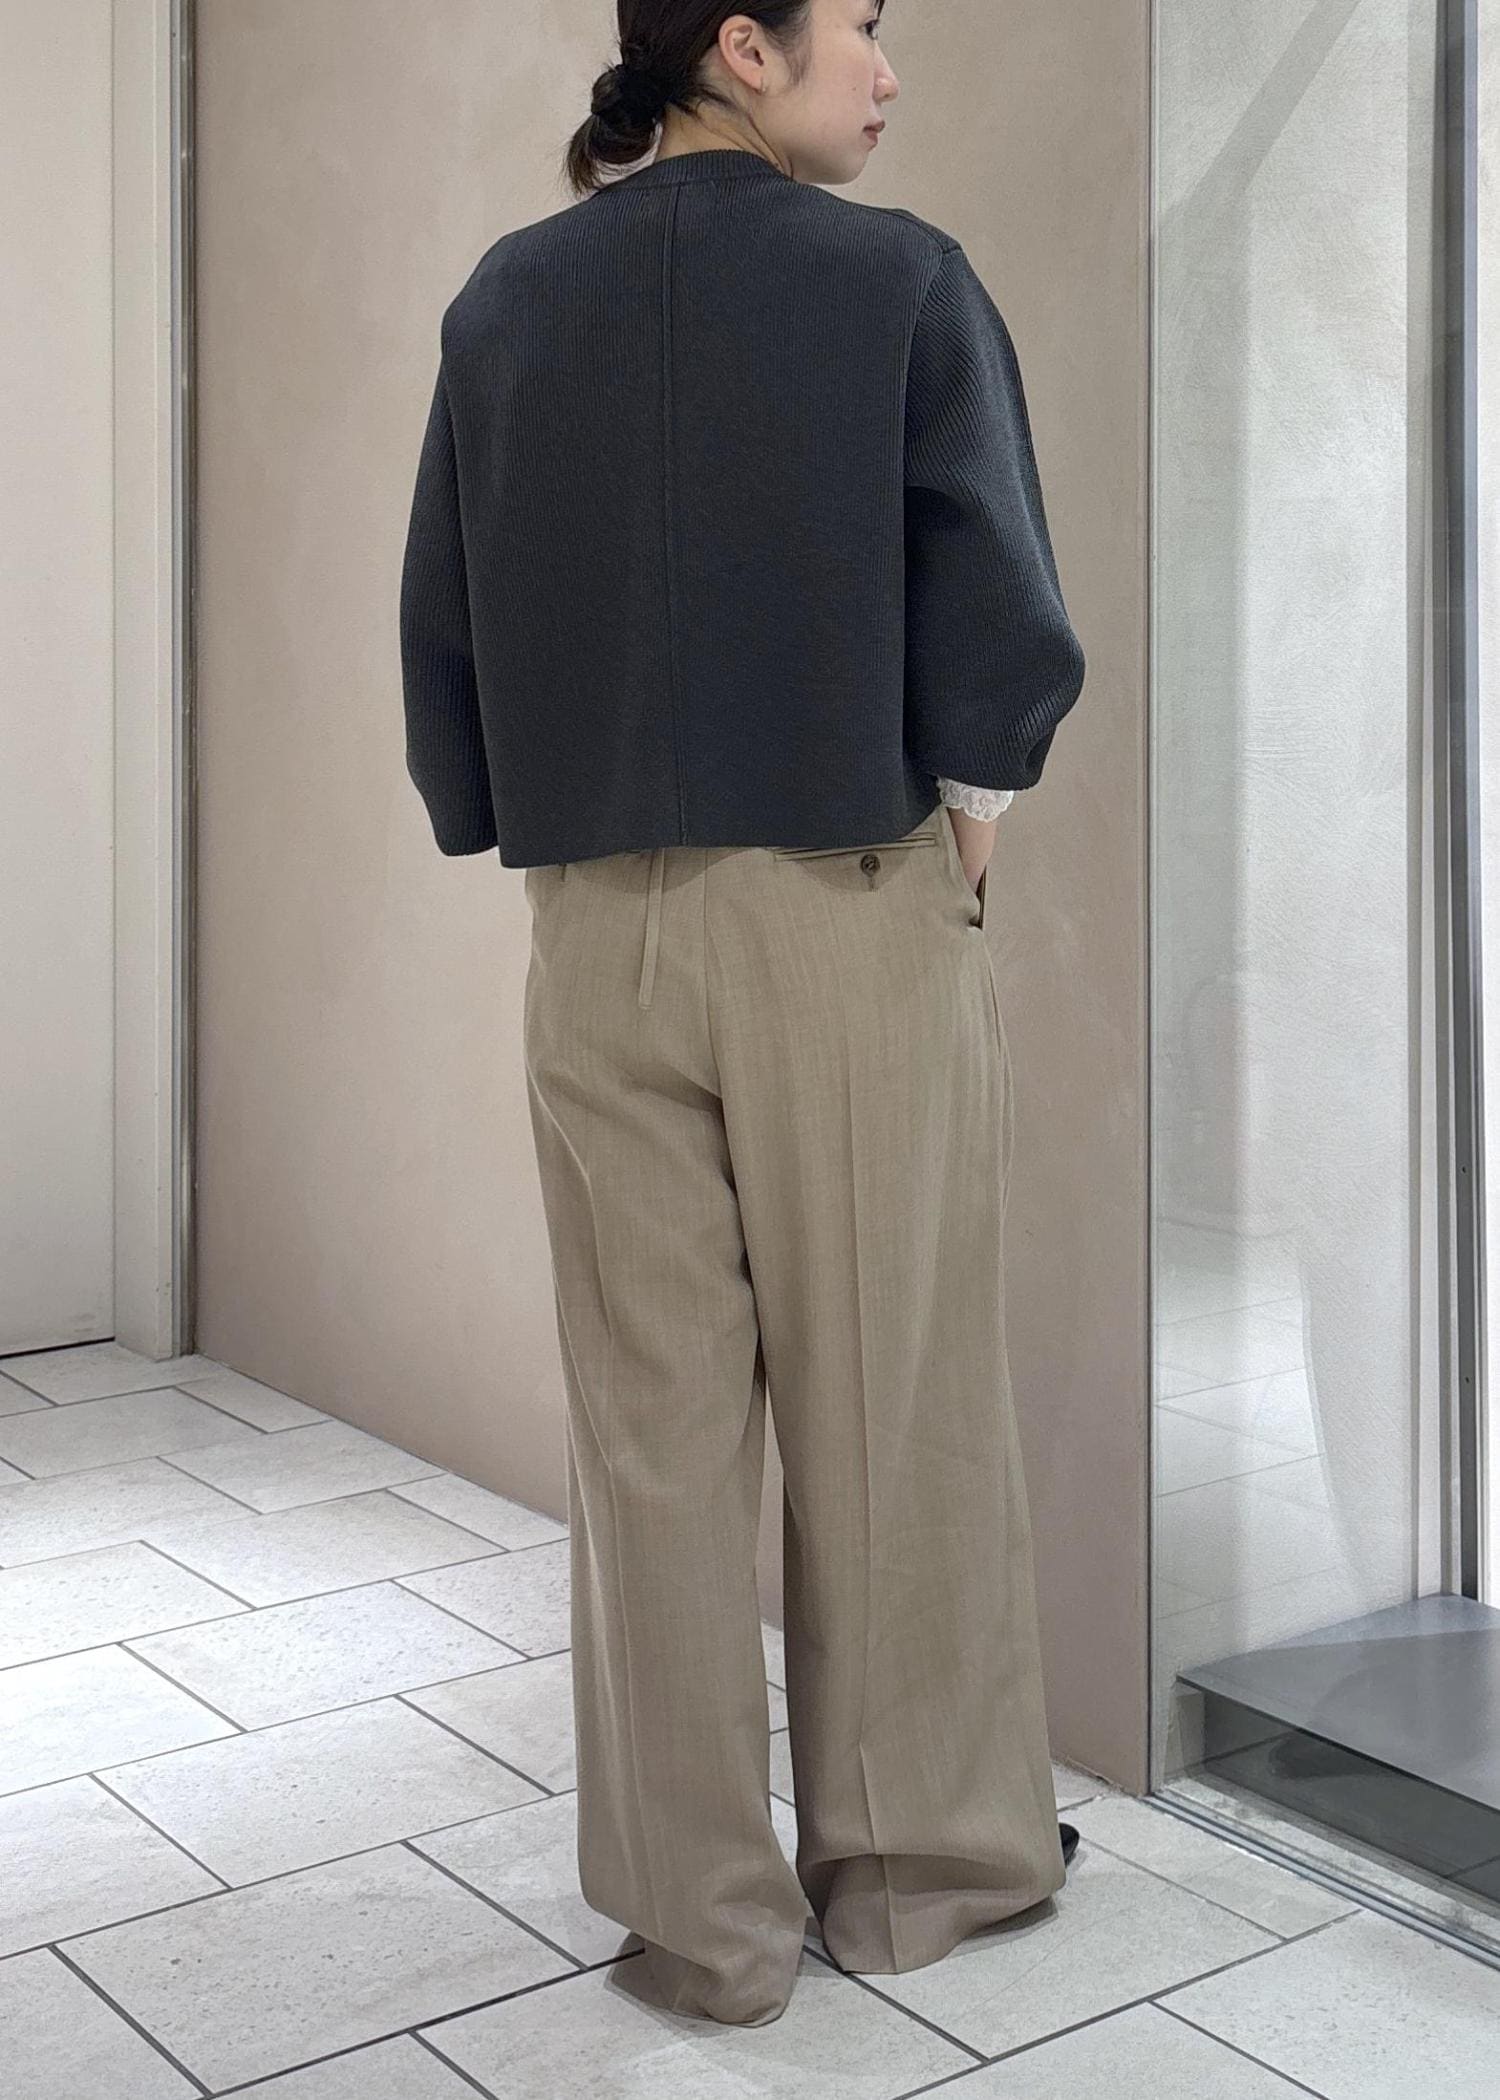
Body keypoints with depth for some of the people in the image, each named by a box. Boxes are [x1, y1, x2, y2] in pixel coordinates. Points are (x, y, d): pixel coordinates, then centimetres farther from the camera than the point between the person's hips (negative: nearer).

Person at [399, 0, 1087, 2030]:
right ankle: (916, 1857, 25)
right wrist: (966, 799, 6)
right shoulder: (902, 283, -5)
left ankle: (704, 1911, 20)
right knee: (889, 1406, 10)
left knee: (652, 1425, 10)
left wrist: (514, 832, 14)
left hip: (599, 929, 3)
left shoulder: (505, 302, 5)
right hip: (853, 910, -3)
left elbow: (440, 629, 5)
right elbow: (1003, 610, -10)